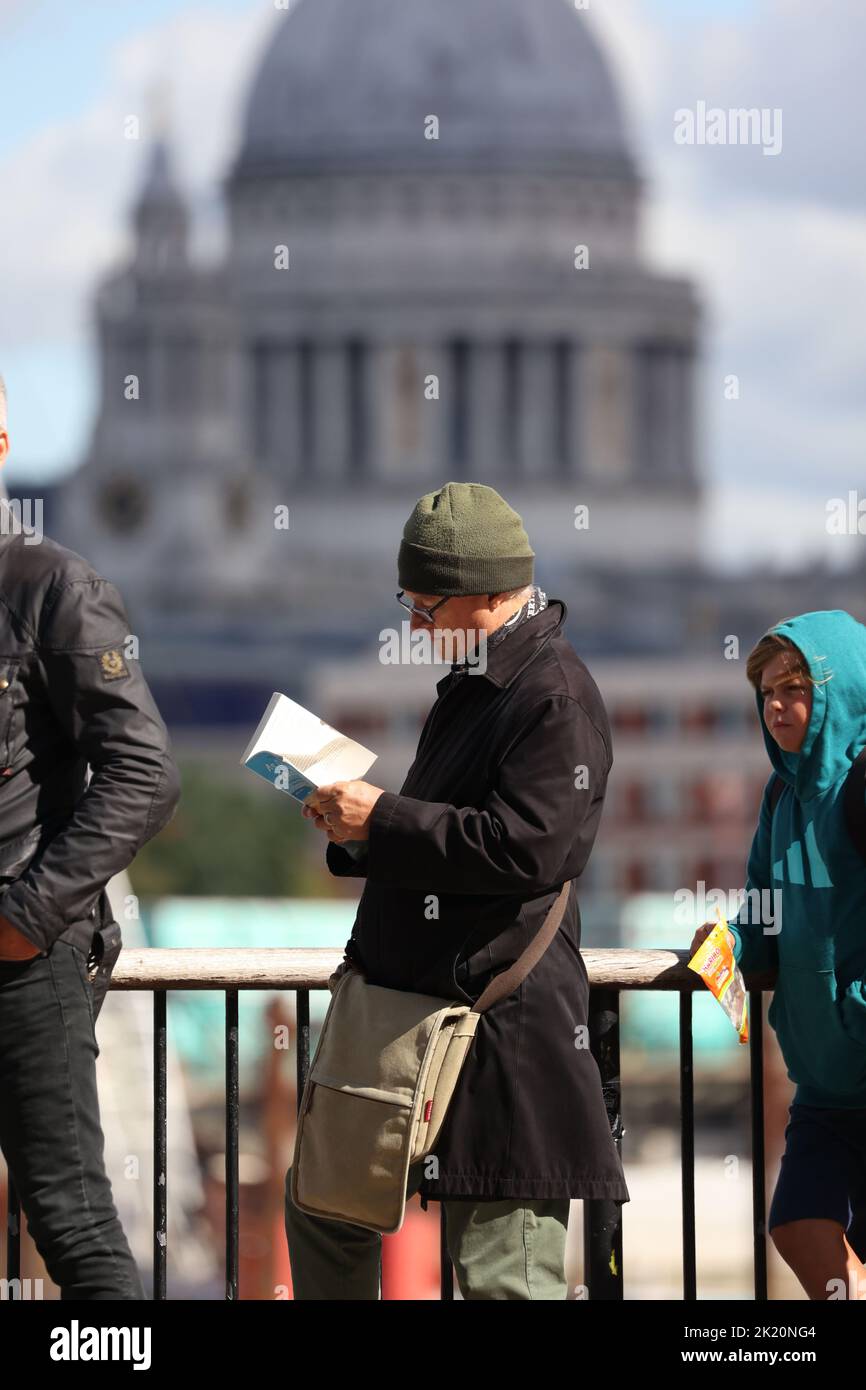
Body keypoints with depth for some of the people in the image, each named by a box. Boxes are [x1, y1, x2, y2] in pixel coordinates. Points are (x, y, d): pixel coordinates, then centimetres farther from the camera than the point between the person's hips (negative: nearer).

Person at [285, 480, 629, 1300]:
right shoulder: (476, 684, 17)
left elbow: (525, 848, -25)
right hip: (409, 1002, 11)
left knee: (501, 1269, -7)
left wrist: (382, 821, -18)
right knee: (325, 1205, 19)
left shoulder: (555, 696, -15)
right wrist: (356, 825, 8)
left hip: (500, 1025, -11)